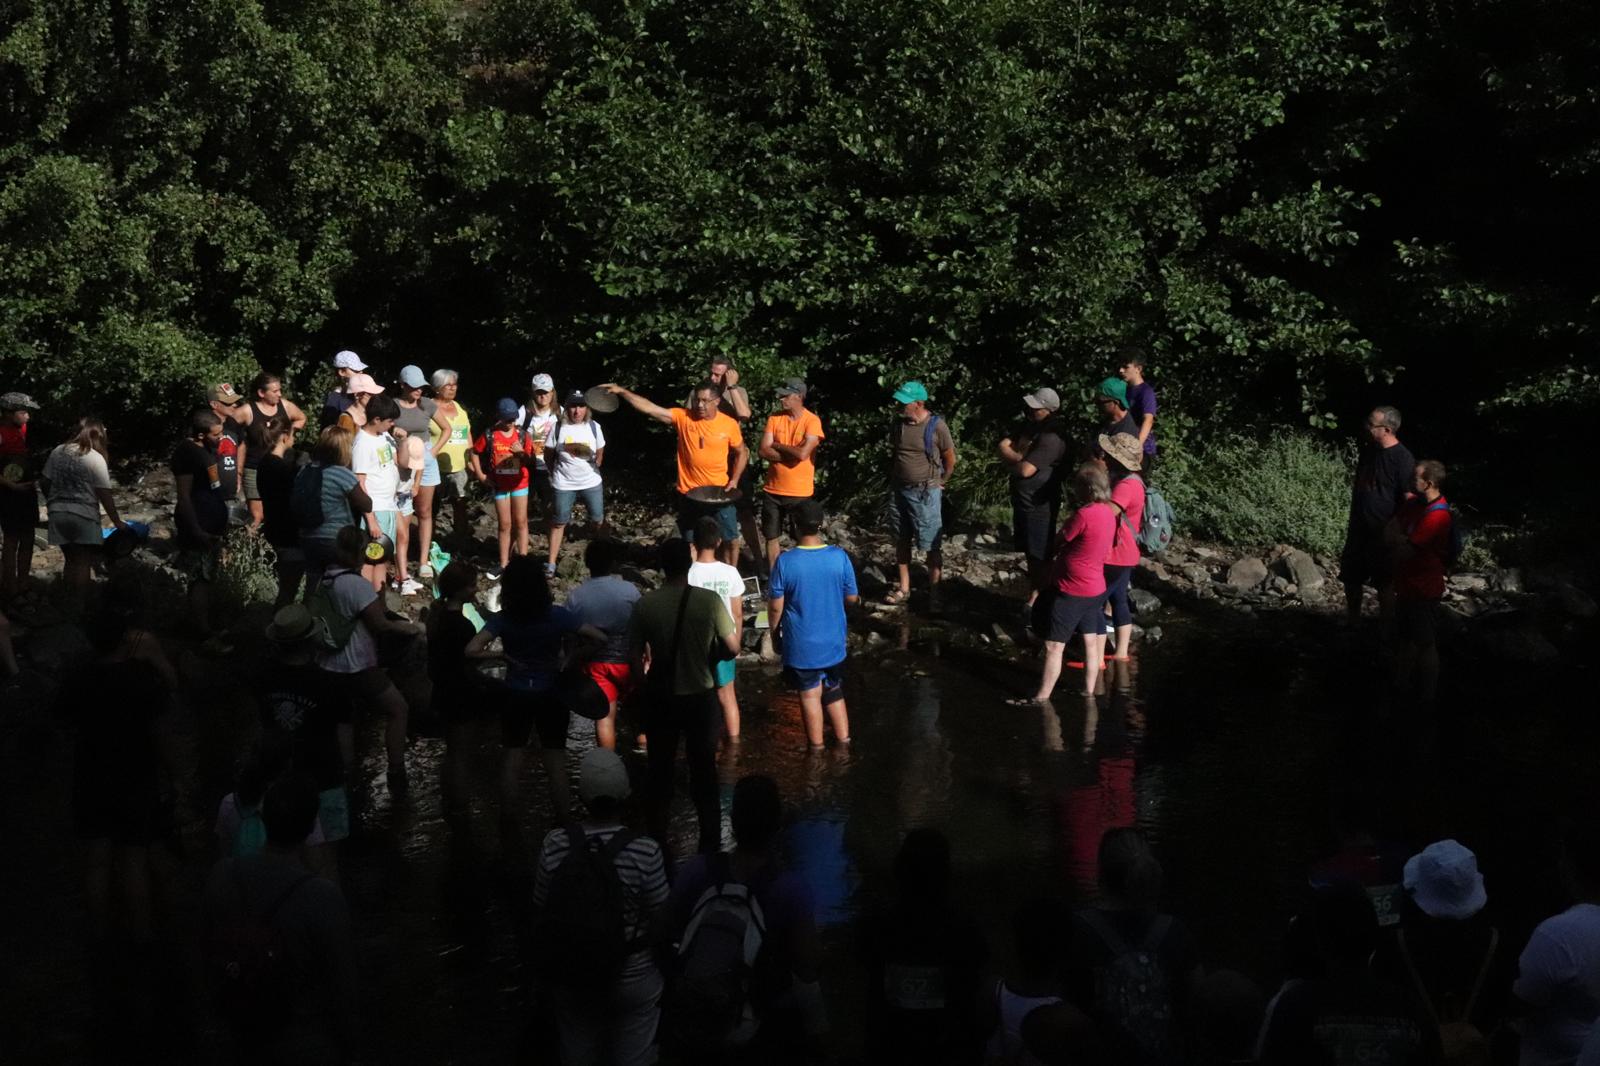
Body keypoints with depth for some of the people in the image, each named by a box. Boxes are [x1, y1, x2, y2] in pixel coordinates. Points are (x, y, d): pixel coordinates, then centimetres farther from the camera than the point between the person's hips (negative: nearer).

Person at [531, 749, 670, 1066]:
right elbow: (660, 921, -15)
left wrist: (547, 965, 12)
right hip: (634, 978, -2)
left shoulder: (555, 845, -19)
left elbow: (542, 912, -6)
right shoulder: (644, 851, -26)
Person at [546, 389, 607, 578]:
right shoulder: (558, 428, -7)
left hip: (591, 483, 1)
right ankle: (551, 563, 10)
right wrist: (558, 472, 5)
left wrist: (594, 467, 1)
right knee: (558, 523, 5)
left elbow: (600, 453, 10)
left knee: (598, 521, 8)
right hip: (563, 485, -1)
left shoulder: (594, 427, -2)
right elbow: (548, 455, 2)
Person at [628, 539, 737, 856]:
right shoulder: (709, 601, -14)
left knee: (660, 769, 15)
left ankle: (657, 838, 22)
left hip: (660, 698, 1)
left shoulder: (644, 605, -10)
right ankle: (710, 839, 19)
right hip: (700, 696, -1)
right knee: (703, 770, 13)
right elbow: (732, 649, -9)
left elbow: (634, 658, -6)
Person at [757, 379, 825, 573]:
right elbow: (763, 451, -7)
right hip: (772, 491, 4)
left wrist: (777, 445, -9)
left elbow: (803, 453, -22)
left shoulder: (812, 421, -11)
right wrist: (791, 454, -16)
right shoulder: (774, 419, 2)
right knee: (772, 537, 12)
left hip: (800, 493, -4)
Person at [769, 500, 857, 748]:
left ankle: (816, 746, 24)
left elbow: (776, 607, -12)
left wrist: (775, 629, 7)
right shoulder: (839, 557, -13)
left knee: (810, 694, 13)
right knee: (835, 692, 21)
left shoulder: (785, 561, -19)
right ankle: (843, 740, 27)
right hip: (834, 641, 2)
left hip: (801, 645, -2)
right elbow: (852, 598, -2)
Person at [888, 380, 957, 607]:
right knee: (902, 541, 11)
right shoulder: (899, 424, 2)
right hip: (901, 491, 6)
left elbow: (950, 459, -4)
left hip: (926, 494, -5)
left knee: (931, 546, -2)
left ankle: (934, 593, 5)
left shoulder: (936, 426, -14)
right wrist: (893, 478, 12)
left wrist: (939, 483, 2)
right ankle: (904, 588, 22)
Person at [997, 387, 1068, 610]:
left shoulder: (1051, 437, -21)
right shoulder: (1033, 427, 11)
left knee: (1040, 557, -1)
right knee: (1030, 554, 18)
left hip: (1039, 506, -10)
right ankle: (1032, 597, 28)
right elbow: (1004, 445, 9)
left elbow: (1025, 469, -26)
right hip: (1023, 501, 10)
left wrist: (1008, 455, -6)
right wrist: (1015, 455, -12)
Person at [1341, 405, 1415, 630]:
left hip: (1384, 532, -7)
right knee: (1350, 577, 16)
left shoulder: (1402, 459, -17)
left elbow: (1410, 500, -17)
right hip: (1359, 527, 7)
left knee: (1384, 583, 2)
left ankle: (1386, 630, 14)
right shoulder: (1368, 450, 5)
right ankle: (1351, 621, 34)